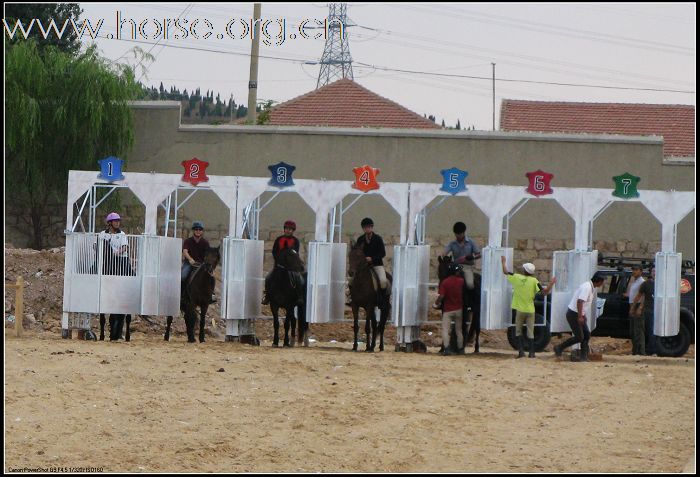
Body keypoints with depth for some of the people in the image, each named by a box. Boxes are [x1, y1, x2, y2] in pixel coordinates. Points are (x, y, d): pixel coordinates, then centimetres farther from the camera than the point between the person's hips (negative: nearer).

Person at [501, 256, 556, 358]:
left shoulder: (516, 277, -6)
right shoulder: (534, 281, -8)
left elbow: (505, 272, 8)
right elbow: (545, 292, -13)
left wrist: (503, 262, 24)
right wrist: (552, 283, 1)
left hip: (520, 310, 0)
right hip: (530, 310, 0)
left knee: (518, 331, 13)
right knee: (530, 332, 7)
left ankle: (521, 351, 2)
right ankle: (531, 352, 2)